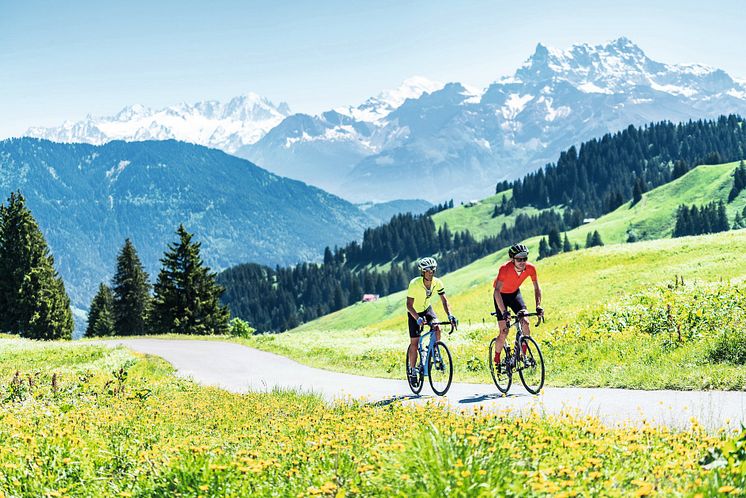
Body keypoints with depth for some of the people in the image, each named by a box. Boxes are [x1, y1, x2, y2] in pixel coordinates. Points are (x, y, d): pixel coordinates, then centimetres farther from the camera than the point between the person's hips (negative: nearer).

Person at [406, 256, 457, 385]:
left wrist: (449, 315, -34)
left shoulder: (437, 283, -20)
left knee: (437, 328, -24)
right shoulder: (414, 284, -31)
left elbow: (444, 300, -18)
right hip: (414, 312, -3)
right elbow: (409, 305, -32)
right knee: (414, 342, -5)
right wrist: (418, 319, -47)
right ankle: (412, 371, 8)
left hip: (427, 309, 3)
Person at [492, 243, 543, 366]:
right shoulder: (505, 268, -36)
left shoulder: (530, 268, -24)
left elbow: (537, 288, -14)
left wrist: (538, 306, -29)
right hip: (501, 295, -3)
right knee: (504, 332, -11)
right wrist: (504, 312, -51)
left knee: (525, 323, -16)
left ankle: (524, 354, 1)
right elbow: (497, 291, -41)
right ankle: (497, 359, 10)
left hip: (515, 293, 4)